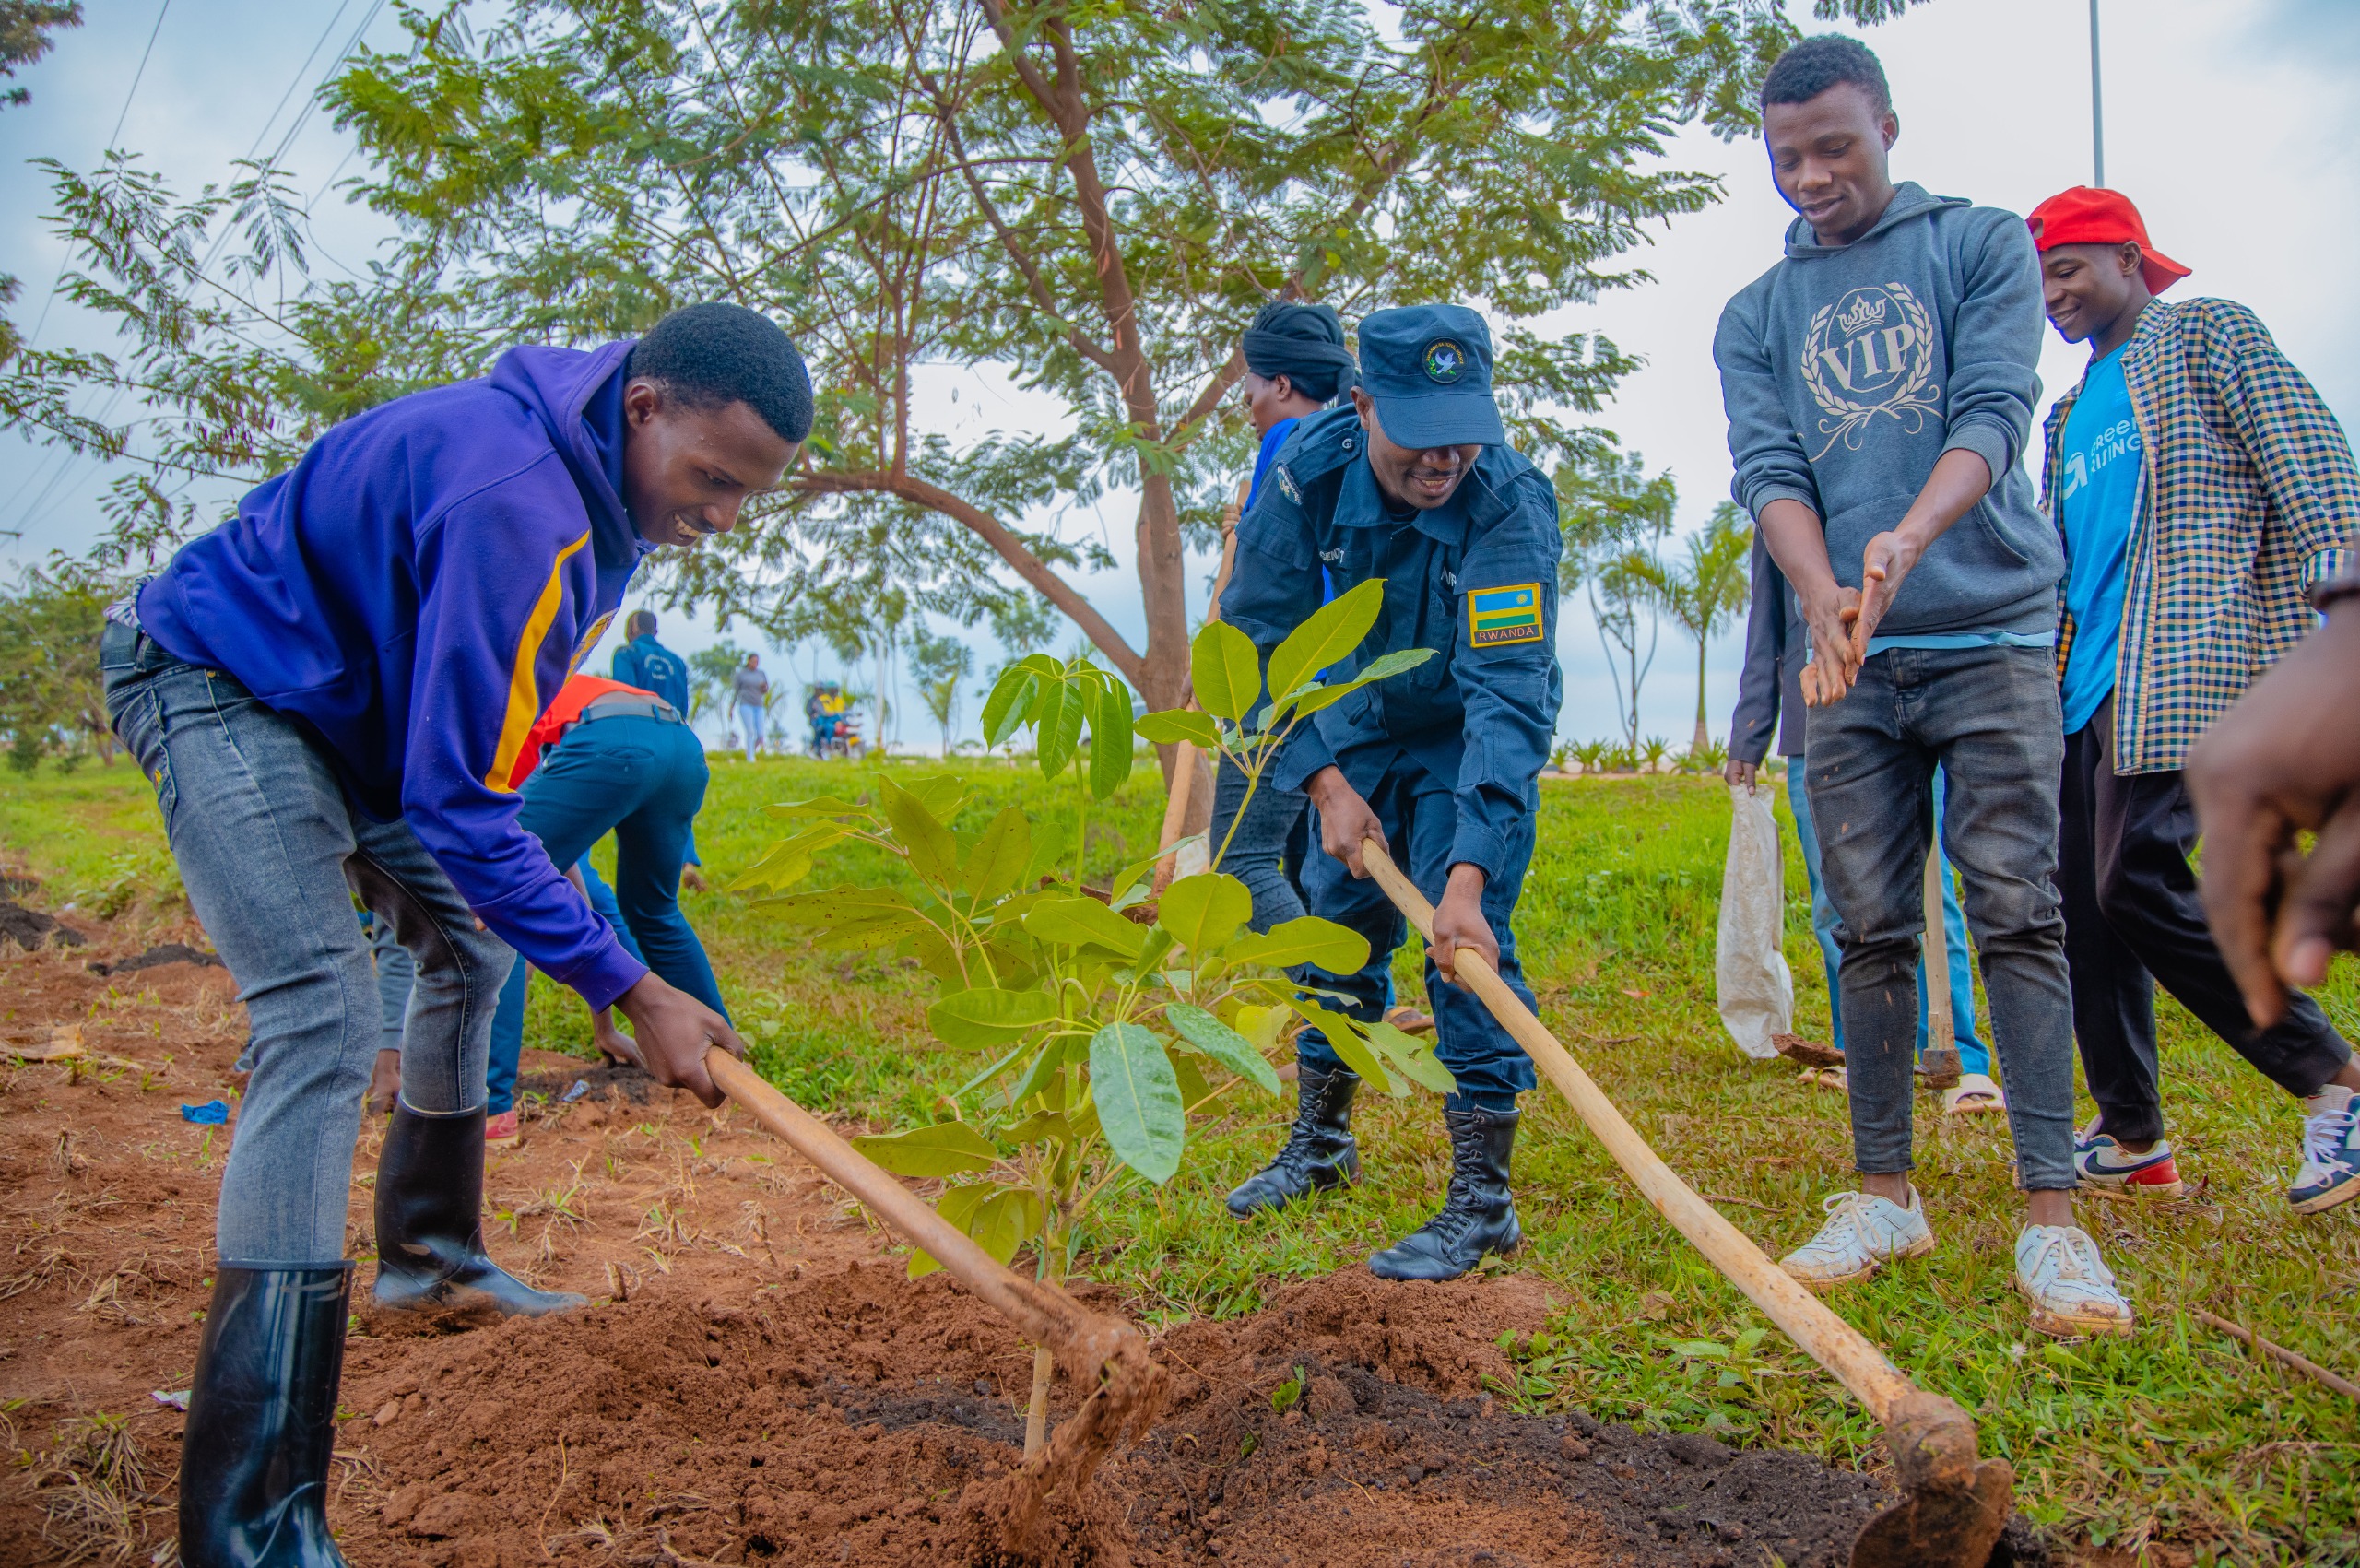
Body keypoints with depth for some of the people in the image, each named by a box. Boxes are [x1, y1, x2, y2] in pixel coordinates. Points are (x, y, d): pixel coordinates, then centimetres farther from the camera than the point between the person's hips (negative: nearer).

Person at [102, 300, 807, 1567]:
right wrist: (628, 989, -30)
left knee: (469, 946, 16)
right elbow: (459, 799, -32)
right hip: (216, 686, -10)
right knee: (322, 1024, -22)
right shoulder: (516, 499, -34)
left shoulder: (600, 490, -2)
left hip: (352, 708, 10)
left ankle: (427, 1257, 34)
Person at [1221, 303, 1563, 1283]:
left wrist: (1468, 877, -49)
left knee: (1466, 943, -16)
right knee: (1337, 928, 10)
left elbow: (1507, 698, -41)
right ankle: (1321, 1145, 30)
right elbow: (1259, 642, -13)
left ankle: (1482, 1203, -6)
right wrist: (1325, 784, -21)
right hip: (1359, 732, 4)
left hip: (1473, 739, -4)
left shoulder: (1507, 505, -34)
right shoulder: (1309, 474, -22)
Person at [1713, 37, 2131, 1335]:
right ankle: (1885, 1194, 13)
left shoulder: (1984, 246, 7)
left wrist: (1908, 539, -28)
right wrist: (1823, 595, -21)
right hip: (1848, 658, 3)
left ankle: (2050, 1215, -4)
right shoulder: (1755, 317, 14)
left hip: (1992, 635, -2)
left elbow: (1992, 414, -7)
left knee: (2015, 912, -8)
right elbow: (1768, 472, 0)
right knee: (1871, 929, 4)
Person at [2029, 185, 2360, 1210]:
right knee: (2084, 896, 3)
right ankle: (2130, 1140, 12)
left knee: (2137, 884, -19)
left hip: (2182, 661, -8)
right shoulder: (2072, 415, 27)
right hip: (2089, 677, 8)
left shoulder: (2207, 333, 6)